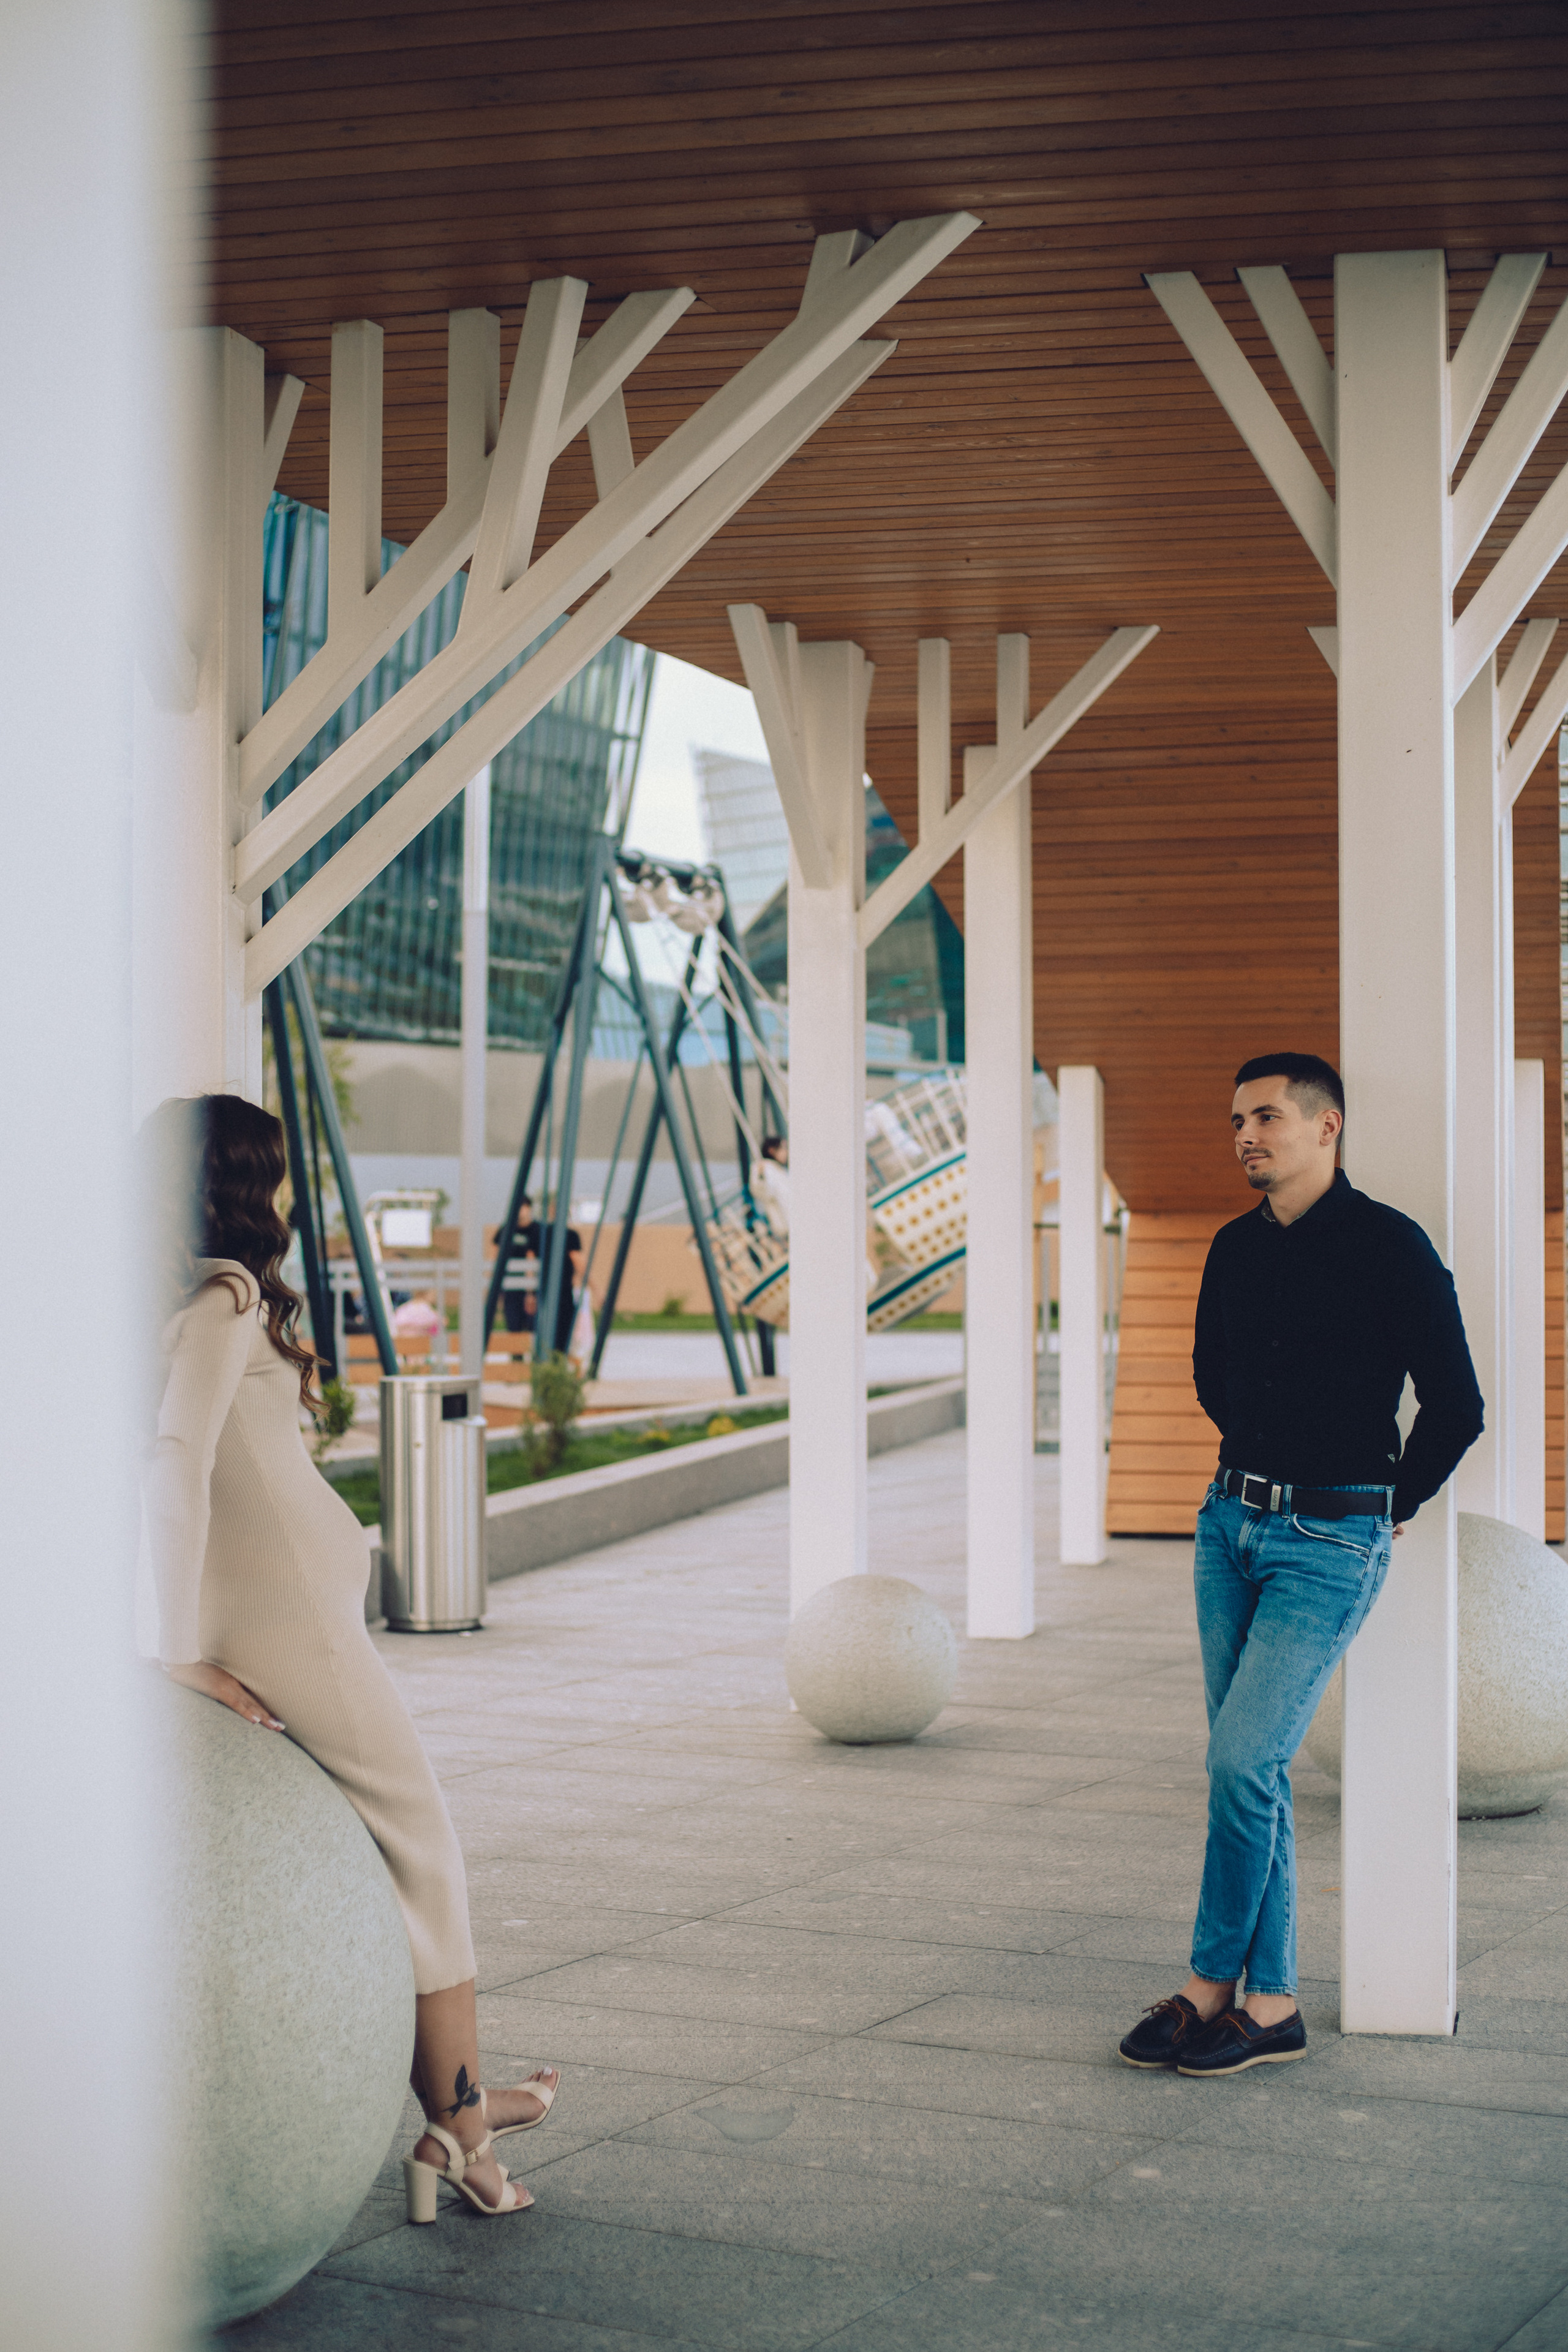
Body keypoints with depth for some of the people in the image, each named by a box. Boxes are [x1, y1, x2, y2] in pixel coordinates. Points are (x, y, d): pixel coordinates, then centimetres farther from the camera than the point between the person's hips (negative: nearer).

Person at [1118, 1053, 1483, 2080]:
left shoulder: (1390, 1247, -11)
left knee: (1243, 1761, -12)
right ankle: (1271, 2005, 14)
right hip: (1233, 1522, 7)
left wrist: (1391, 1507, 0)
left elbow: (1457, 1406, -8)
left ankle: (1213, 1986, 3)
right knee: (1251, 1767, 7)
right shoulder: (1237, 1248, 8)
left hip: (1331, 1543, -7)